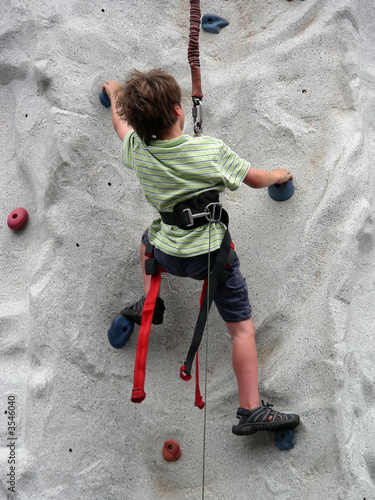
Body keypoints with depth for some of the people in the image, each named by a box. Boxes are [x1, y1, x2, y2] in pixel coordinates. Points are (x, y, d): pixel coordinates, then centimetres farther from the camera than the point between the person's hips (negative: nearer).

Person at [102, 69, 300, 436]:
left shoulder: (138, 151, -8)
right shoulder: (212, 149, -17)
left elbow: (120, 121, 16)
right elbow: (256, 180, -2)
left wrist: (114, 92, 37)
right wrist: (279, 175, 21)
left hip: (168, 255, 4)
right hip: (213, 254, -3)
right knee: (242, 328, 6)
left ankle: (150, 303, 39)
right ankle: (251, 410, 6)